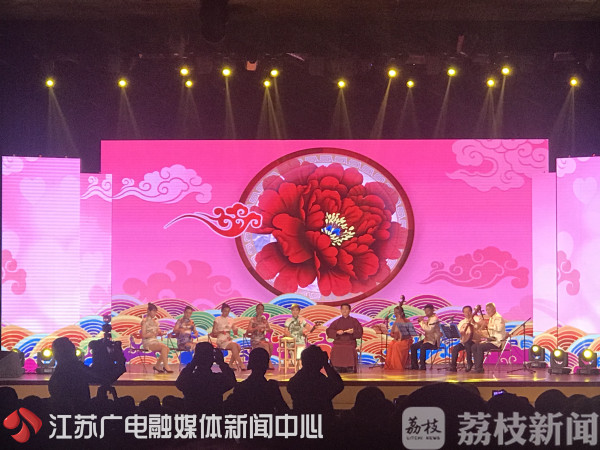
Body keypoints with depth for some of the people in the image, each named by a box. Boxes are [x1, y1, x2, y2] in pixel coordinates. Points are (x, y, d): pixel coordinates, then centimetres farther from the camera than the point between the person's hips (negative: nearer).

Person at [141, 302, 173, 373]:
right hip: (148, 342, -7)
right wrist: (153, 334, -18)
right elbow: (143, 335, -11)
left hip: (155, 341, 7)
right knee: (164, 347, -29)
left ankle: (157, 366, -7)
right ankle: (166, 366, -25)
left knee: (167, 349, -20)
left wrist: (160, 333, -1)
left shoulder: (155, 321, 17)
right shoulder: (145, 321, -5)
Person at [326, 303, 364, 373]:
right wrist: (337, 332, -14)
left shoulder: (354, 321, 12)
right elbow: (329, 331, 5)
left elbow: (360, 333, 6)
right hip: (338, 345, 1)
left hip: (350, 344, -1)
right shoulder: (336, 322, 15)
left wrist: (353, 332, -15)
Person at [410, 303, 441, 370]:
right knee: (413, 346, -4)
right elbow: (425, 329, 20)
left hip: (434, 341, -9)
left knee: (422, 346, -35)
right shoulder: (428, 318, 14)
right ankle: (415, 365, -2)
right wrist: (421, 321, 5)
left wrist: (422, 322, -20)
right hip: (427, 339, 9)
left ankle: (423, 366, -29)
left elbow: (429, 329, -26)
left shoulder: (434, 319, -13)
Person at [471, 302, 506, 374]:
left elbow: (499, 328, -29)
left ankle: (479, 368, -22)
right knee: (474, 347, -3)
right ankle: (477, 367, -5)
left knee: (480, 347, -27)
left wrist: (488, 325, -25)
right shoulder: (491, 318, 20)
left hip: (497, 341, -10)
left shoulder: (498, 317, -10)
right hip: (491, 340, 10)